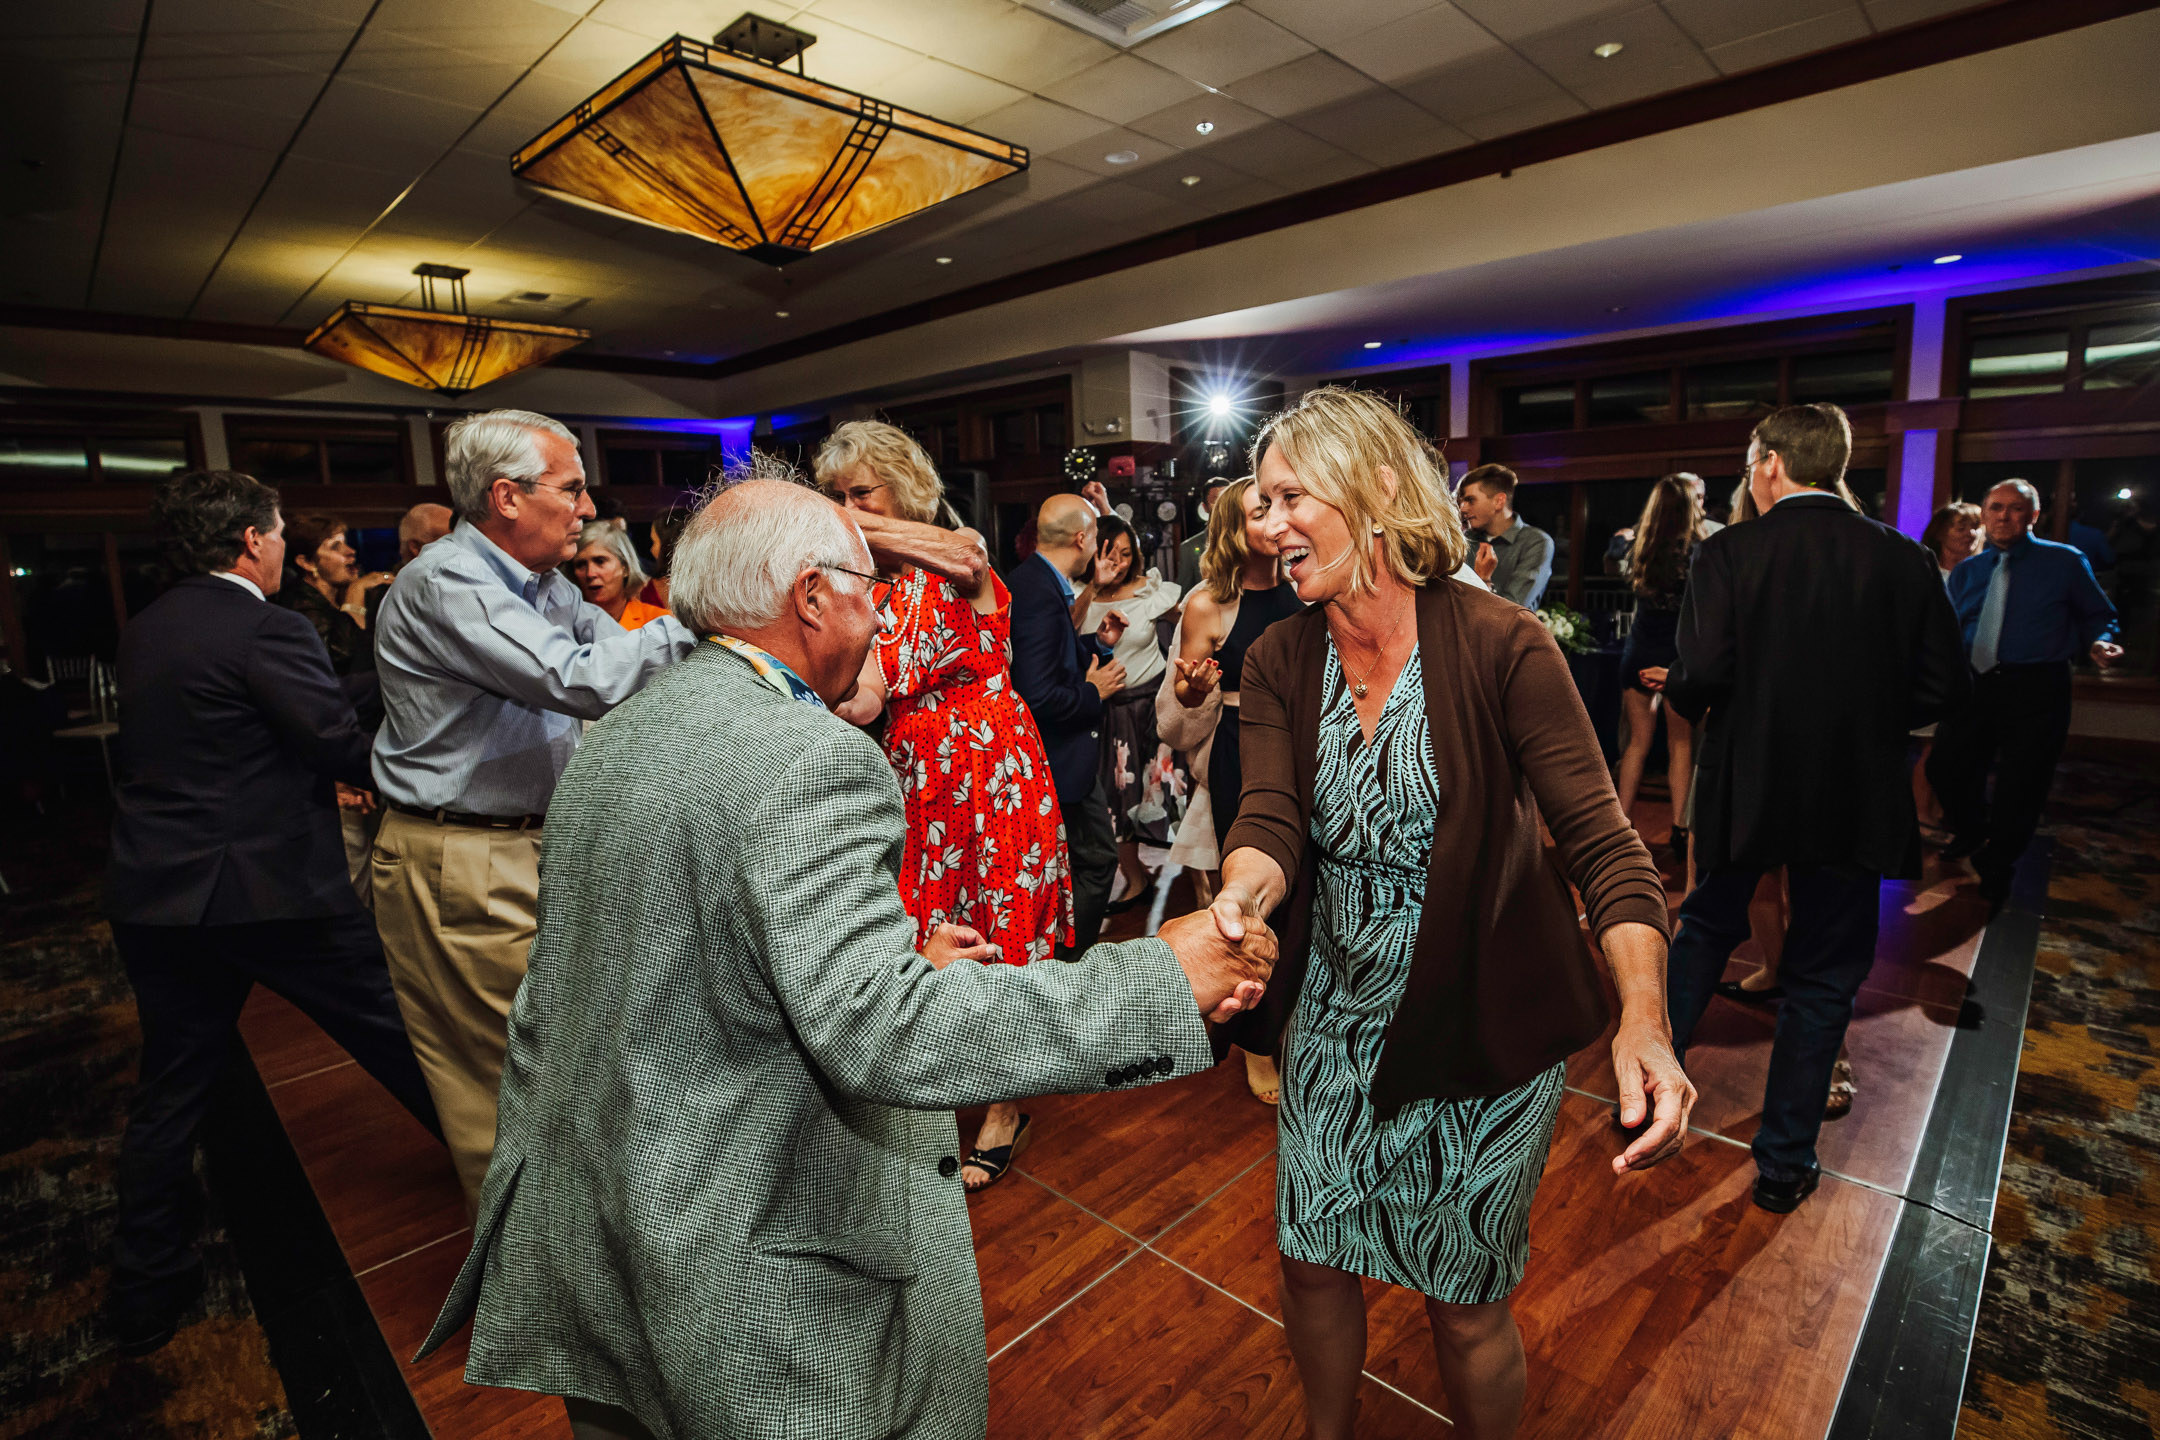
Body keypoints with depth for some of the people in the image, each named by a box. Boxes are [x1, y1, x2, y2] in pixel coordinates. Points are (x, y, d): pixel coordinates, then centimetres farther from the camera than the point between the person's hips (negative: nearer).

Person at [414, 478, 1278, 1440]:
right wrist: (1164, 982, -28)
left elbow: (546, 999, 12)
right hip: (755, 1275, -8)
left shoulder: (608, 739, 4)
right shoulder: (813, 762, -25)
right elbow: (879, 1033, -33)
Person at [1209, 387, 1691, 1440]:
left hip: (1484, 1028, -4)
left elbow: (1599, 840, -18)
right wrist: (1242, 893, -38)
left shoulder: (1502, 644, -17)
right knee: (1312, 1262, 20)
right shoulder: (1278, 662, -4)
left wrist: (1644, 1020, -32)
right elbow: (1271, 818, -15)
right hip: (1336, 1018, 4)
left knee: (1465, 1304, 15)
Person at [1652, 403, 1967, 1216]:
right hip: (1857, 794, 2)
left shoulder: (1730, 553, -10)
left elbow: (1704, 674, -20)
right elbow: (1944, 685, -2)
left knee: (1707, 930, 22)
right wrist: (1863, 715, 15)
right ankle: (1784, 1164, 23)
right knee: (1823, 979, 13)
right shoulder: (1904, 559, -1)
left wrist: (1678, 694, 2)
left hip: (1746, 784, -2)